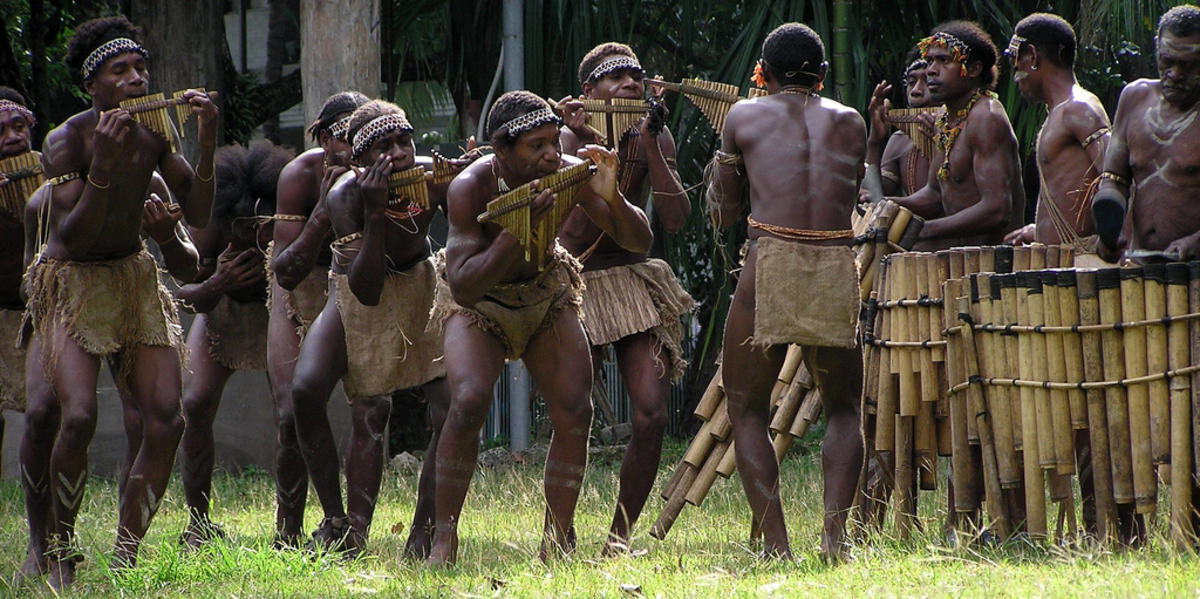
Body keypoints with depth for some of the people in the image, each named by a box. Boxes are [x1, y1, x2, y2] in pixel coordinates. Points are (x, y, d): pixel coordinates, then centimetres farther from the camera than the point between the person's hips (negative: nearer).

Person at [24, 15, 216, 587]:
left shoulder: (154, 132, -3)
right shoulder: (67, 140, -19)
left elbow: (197, 213, -4)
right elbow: (72, 238, -25)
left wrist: (207, 143, -17)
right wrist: (103, 167, -37)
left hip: (135, 279, 6)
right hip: (70, 282, -6)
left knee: (165, 422, -6)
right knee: (78, 417, -23)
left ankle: (124, 557, 3)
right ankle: (61, 554, -5)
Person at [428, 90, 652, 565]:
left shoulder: (568, 175, -22)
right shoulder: (470, 188, -31)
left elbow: (638, 242, -17)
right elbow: (463, 288, -37)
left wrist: (611, 199, -37)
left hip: (547, 297, 3)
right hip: (479, 306, -3)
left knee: (574, 412, -10)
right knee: (469, 402, -26)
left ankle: (558, 542, 3)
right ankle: (444, 538, -17)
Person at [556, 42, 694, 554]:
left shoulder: (655, 138, 1)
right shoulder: (569, 139, -9)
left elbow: (675, 220, -11)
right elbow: (574, 233, -19)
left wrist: (650, 144, -16)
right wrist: (589, 147, -25)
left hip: (638, 282, 3)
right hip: (582, 286, -3)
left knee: (651, 416, -10)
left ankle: (620, 533, 5)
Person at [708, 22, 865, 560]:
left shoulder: (745, 117, 8)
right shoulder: (850, 123, 14)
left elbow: (724, 213, 14)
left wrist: (719, 176, 34)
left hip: (769, 269, -2)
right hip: (837, 273, 2)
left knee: (747, 411, 11)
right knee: (842, 408, 19)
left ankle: (775, 543, -1)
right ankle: (835, 530, -1)